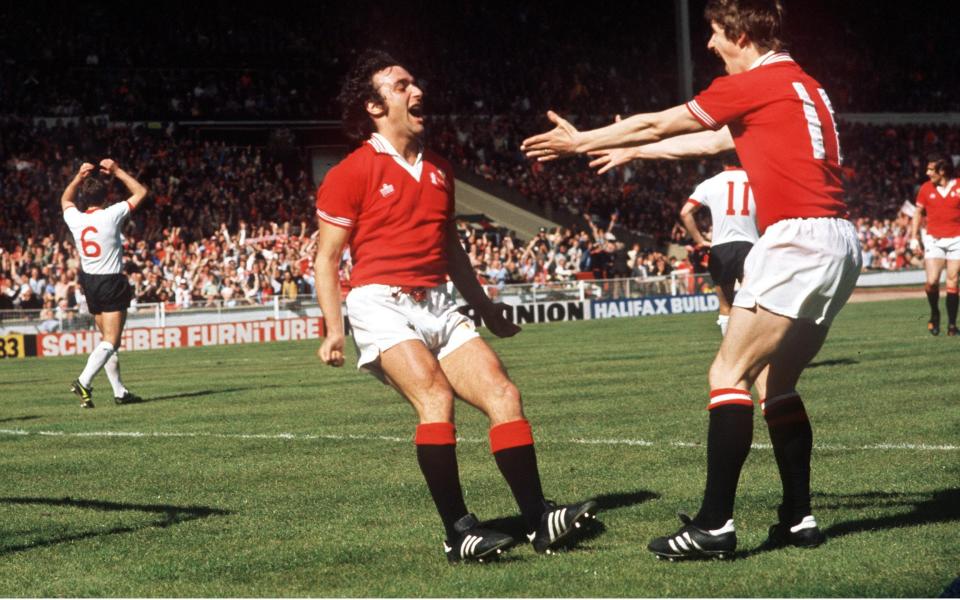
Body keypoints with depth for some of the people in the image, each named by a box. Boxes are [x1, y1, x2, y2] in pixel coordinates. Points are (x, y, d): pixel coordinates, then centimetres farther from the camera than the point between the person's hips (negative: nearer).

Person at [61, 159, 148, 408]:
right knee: (111, 341, -8)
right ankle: (84, 382, -26)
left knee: (108, 339, 14)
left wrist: (79, 177, 15)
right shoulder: (111, 215, -13)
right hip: (112, 283, -6)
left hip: (89, 283, 6)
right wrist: (117, 171, 4)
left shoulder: (75, 219, -3)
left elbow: (66, 200, 23)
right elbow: (141, 192, 0)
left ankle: (120, 391, 16)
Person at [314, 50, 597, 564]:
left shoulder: (439, 170, 17)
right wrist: (333, 330, -14)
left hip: (438, 306, 7)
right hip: (382, 304, -7)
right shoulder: (351, 173, -4)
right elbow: (326, 258, -4)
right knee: (435, 396, -26)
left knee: (503, 394, -7)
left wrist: (485, 309, 30)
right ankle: (458, 532, -25)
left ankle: (539, 520, -6)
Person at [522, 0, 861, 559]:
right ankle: (798, 518, 13)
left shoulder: (752, 84, -5)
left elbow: (656, 124, 5)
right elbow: (714, 140, 34)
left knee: (729, 374, -8)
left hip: (799, 239, -9)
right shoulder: (801, 86, 22)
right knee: (775, 384, 15)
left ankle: (714, 523, -12)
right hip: (838, 243, 9)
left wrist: (581, 140, 19)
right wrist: (635, 152, 43)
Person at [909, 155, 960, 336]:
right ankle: (934, 314, 13)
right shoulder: (926, 188, 4)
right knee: (932, 281, -12)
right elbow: (918, 212, 14)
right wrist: (914, 237, 7)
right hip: (934, 240, 1)